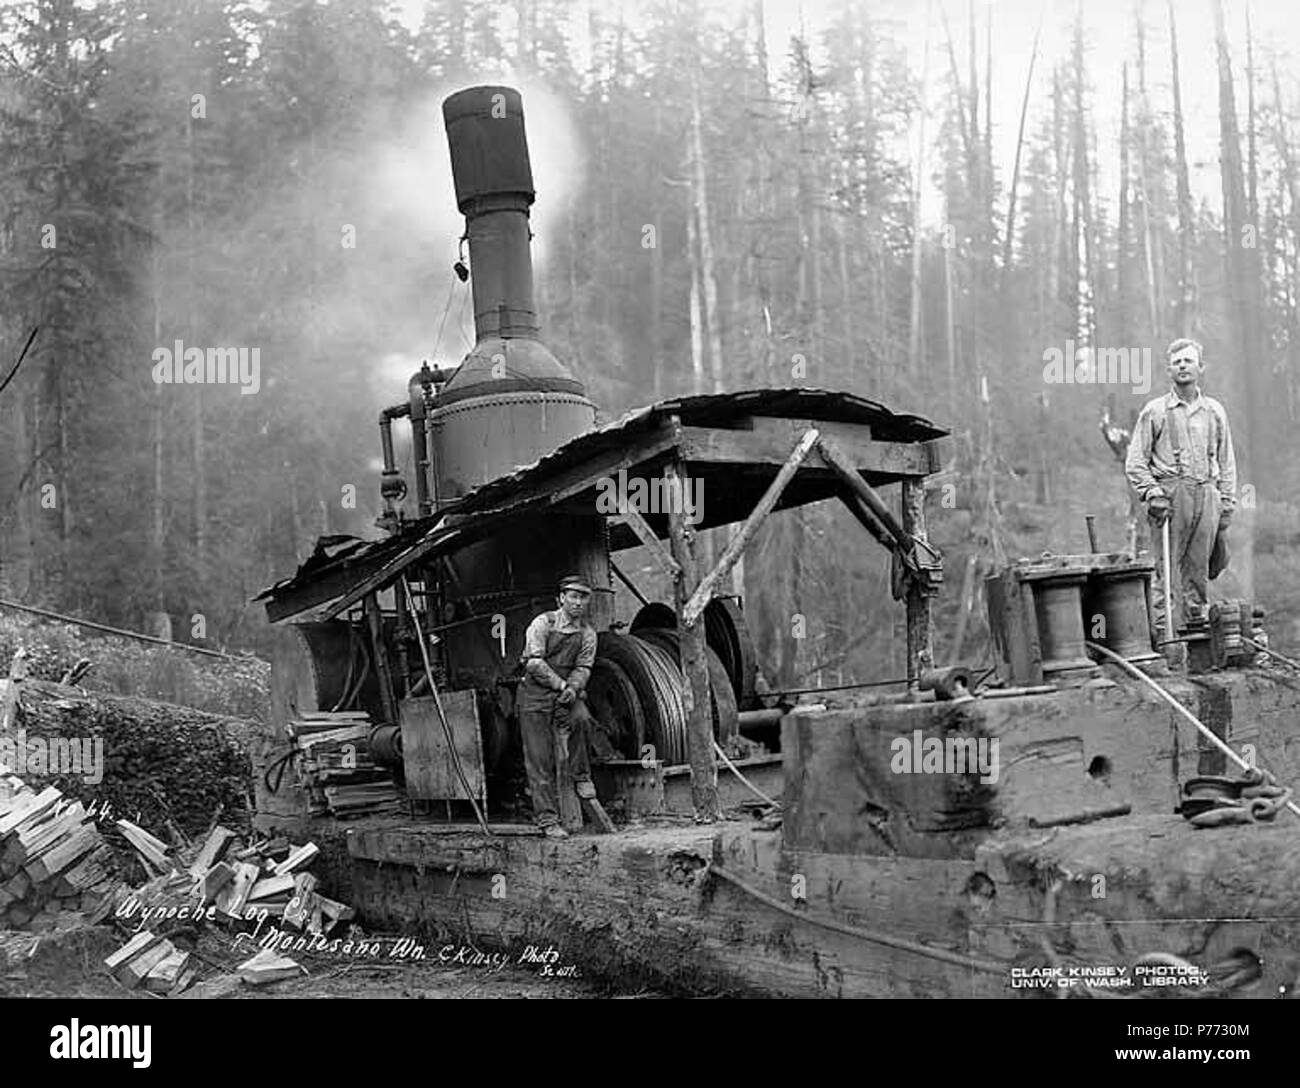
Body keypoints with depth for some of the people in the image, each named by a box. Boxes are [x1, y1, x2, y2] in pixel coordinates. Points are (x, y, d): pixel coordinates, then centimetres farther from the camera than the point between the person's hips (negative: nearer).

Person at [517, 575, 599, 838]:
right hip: (535, 694, -3)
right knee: (539, 760, -5)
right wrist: (561, 684, -19)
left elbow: (583, 668, 0)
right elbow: (534, 663, -15)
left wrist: (572, 688, -20)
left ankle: (581, 776, -11)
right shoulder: (543, 623, -7)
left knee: (579, 717, -31)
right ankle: (547, 818, 2)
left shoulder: (587, 634, 6)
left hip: (566, 694, 3)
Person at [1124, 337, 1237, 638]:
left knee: (1199, 568, 3)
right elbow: (1135, 462, 4)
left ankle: (1197, 626, 10)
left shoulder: (1214, 411, 14)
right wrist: (1152, 493, -10)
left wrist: (1225, 507, 9)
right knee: (1168, 568, -6)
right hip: (1170, 496, -3)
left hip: (1206, 496, 3)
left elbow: (1226, 464, 16)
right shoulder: (1154, 411, 5)